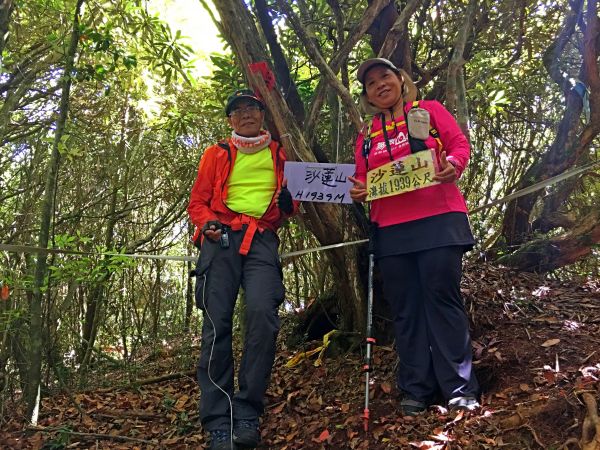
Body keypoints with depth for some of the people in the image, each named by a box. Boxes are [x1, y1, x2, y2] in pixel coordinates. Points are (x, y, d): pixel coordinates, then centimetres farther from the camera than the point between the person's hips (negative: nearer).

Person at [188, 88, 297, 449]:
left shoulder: (279, 155, 19)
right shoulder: (216, 155, 16)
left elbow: (290, 204, 23)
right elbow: (197, 202, 15)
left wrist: (287, 202, -2)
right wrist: (206, 223, -7)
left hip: (262, 240, 0)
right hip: (221, 240, 0)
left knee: (263, 313, -23)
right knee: (217, 323, -10)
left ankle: (248, 415, -13)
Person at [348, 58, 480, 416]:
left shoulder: (429, 110, 10)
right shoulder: (367, 136, 18)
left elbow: (460, 144, 3)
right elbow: (363, 179, 17)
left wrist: (453, 164, -19)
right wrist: (359, 192, -6)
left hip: (438, 219, -3)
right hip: (391, 230, 4)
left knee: (443, 299, -4)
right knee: (405, 308, 5)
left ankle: (461, 388, 5)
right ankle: (416, 390, 14)